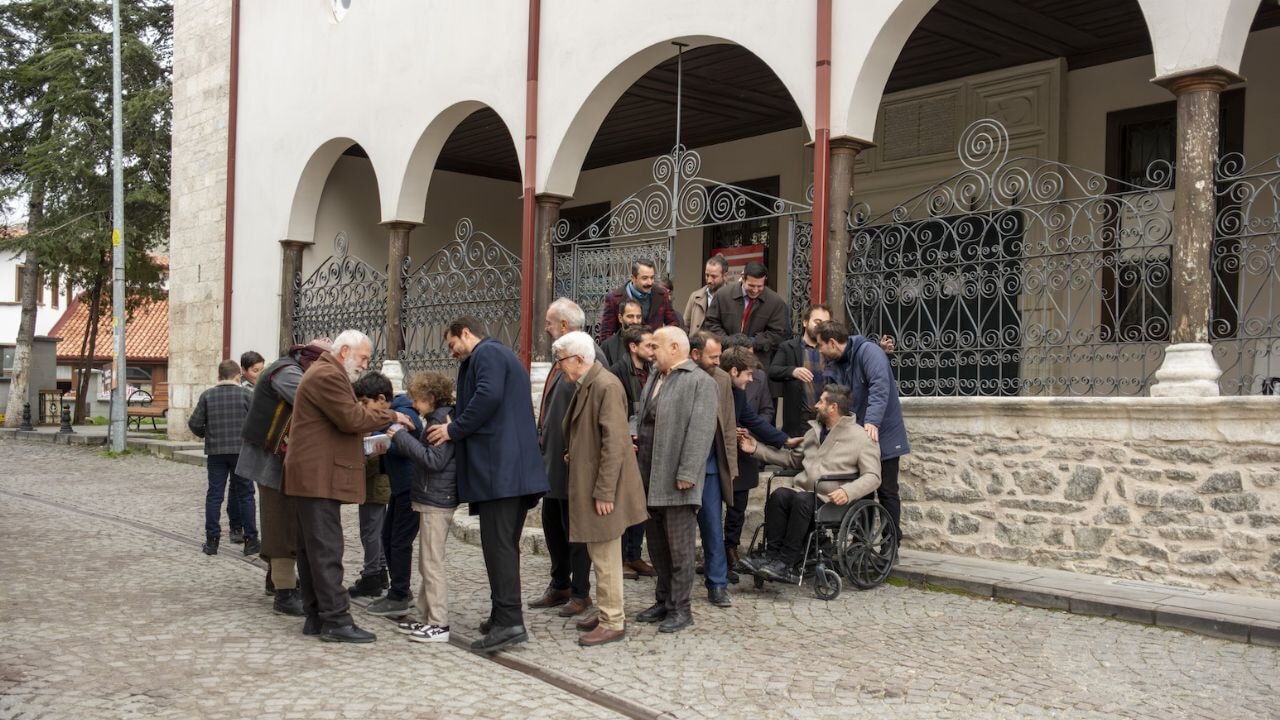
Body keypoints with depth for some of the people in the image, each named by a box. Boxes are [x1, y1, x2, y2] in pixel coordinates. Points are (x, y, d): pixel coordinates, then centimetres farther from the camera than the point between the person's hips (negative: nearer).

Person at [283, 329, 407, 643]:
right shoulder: (328, 376, -14)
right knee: (326, 550, -10)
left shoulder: (324, 373, 22)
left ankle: (316, 616, 17)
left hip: (313, 476, 11)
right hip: (319, 477, -11)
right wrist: (391, 416, -8)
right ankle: (336, 621, -8)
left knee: (311, 548, 12)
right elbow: (352, 418, -19)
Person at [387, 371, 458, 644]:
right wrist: (402, 438, 7)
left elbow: (434, 460, -23)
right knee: (426, 564, 15)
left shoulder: (442, 420, -15)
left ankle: (439, 624, -2)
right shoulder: (435, 419, 15)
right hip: (430, 499, 10)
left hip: (436, 501, -10)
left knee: (432, 564, -6)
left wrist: (403, 437, -17)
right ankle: (426, 618, 23)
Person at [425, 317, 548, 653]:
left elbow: (488, 397, -21)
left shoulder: (486, 353, -4)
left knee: (497, 544, -10)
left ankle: (508, 621, -12)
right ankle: (504, 616, 19)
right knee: (506, 544, 14)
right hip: (520, 469, 10)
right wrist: (457, 427, 19)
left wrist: (454, 430, -11)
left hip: (498, 468, -10)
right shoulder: (505, 356, 27)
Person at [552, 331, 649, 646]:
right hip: (588, 483, 10)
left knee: (606, 556, -1)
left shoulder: (605, 386, -19)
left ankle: (613, 623, 9)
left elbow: (614, 443, -22)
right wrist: (573, 453, 7)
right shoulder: (586, 385, 11)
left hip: (603, 488, -10)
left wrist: (604, 492, -22)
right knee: (600, 553, 17)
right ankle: (608, 612, 29)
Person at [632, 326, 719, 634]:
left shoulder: (700, 382, -10)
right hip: (649, 478, 8)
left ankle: (680, 608, 8)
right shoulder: (654, 379, 17)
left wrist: (686, 474, -21)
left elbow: (700, 432, -17)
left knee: (679, 547, -1)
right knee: (657, 545, 16)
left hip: (676, 481, -8)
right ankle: (663, 600, 27)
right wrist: (634, 438, 6)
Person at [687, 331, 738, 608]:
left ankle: (717, 585, 12)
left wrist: (731, 465, 7)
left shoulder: (722, 380, 6)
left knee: (713, 525, 5)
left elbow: (729, 427, 10)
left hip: (710, 464, 3)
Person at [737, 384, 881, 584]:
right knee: (779, 495, -27)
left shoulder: (860, 438, 1)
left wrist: (848, 491, -24)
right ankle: (773, 555, -30)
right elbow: (793, 458, 30)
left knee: (802, 500, -35)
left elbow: (872, 476, -6)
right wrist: (756, 449, 23)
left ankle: (786, 563, -33)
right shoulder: (814, 431, 23)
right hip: (802, 492, 6)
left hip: (831, 500, -6)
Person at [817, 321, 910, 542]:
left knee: (886, 492, 0)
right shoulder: (834, 366, 7)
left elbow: (880, 387, -29)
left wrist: (872, 421, -40)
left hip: (883, 436, -7)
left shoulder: (868, 352, -16)